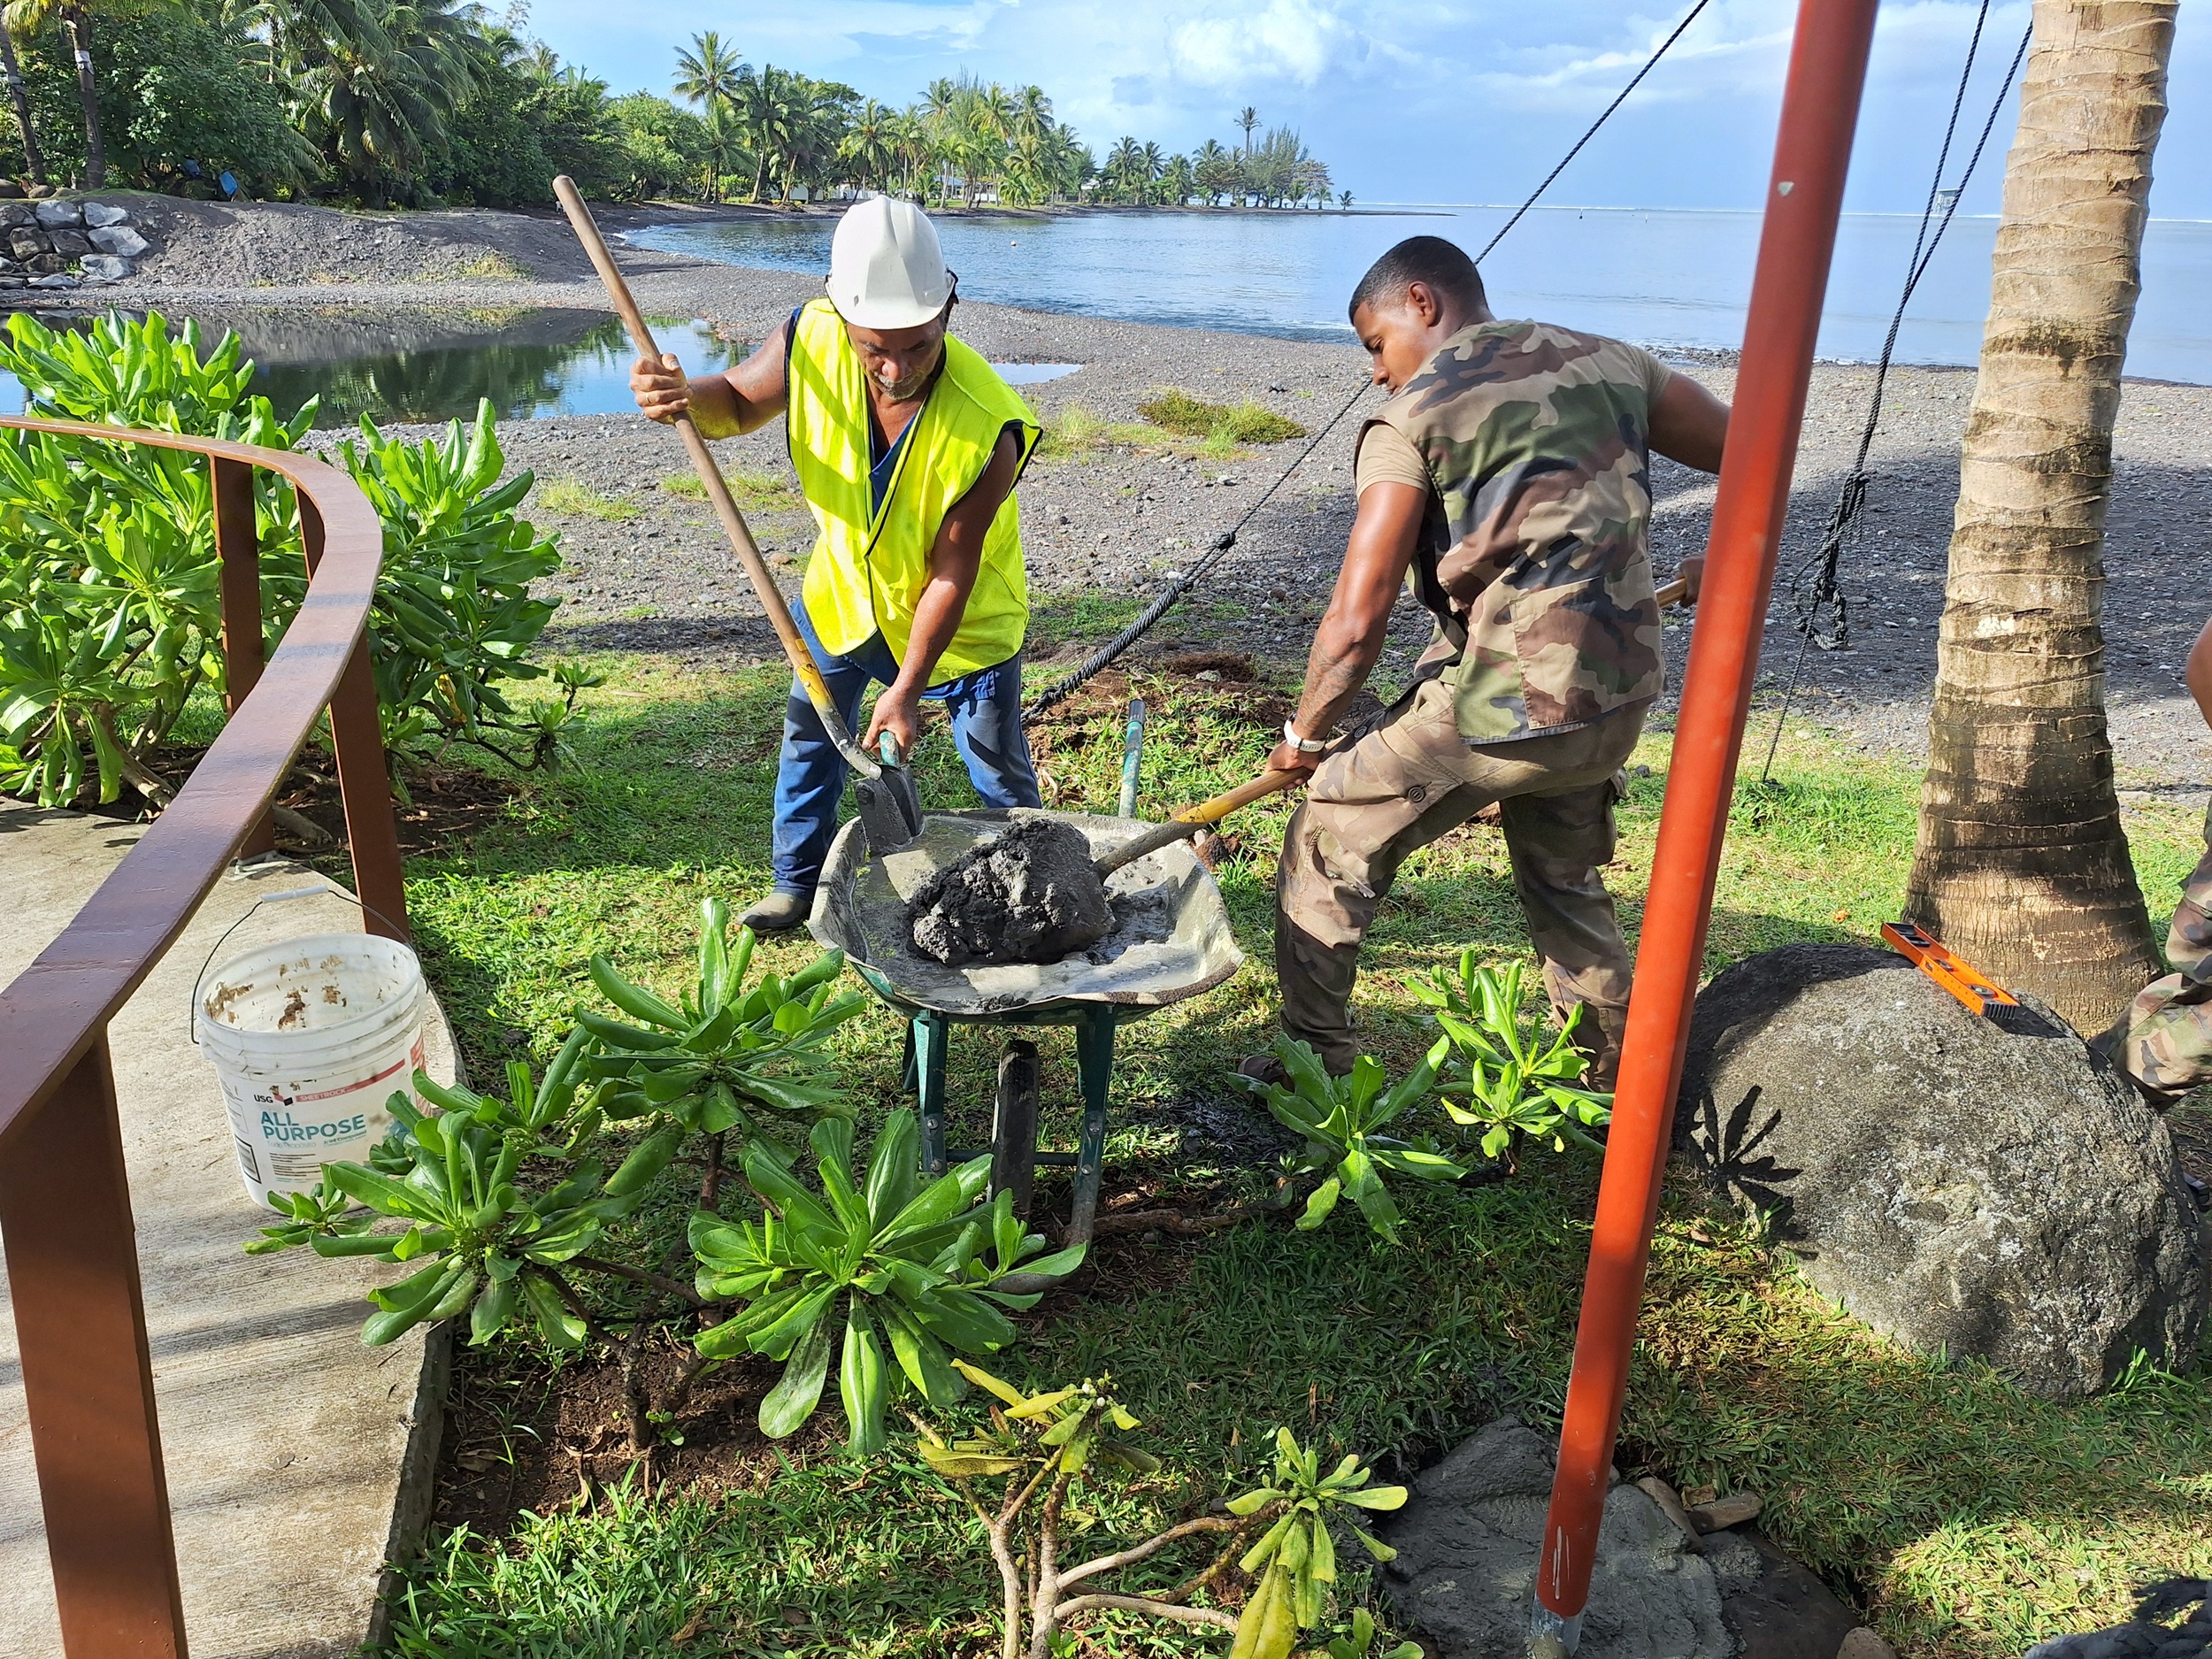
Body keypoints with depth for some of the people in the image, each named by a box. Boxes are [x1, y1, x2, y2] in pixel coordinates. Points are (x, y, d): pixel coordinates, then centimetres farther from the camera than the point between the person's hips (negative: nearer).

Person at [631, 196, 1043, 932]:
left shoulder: (990, 427, -37)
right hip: (844, 594, 4)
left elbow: (952, 573, -28)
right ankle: (797, 883, 41)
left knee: (1000, 773, 7)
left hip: (966, 620, -4)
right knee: (811, 734, 19)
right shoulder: (810, 343, -27)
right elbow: (739, 404, -5)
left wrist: (907, 688, -24)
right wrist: (687, 399, -29)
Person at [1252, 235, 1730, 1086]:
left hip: (1496, 708, -6)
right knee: (1565, 882, 29)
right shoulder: (1610, 361, 9)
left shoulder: (1414, 412, -7)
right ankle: (1616, 1084, 38)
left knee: (1327, 849, 13)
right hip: (1617, 701, 6)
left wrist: (1306, 733, 2)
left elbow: (1356, 624, -13)